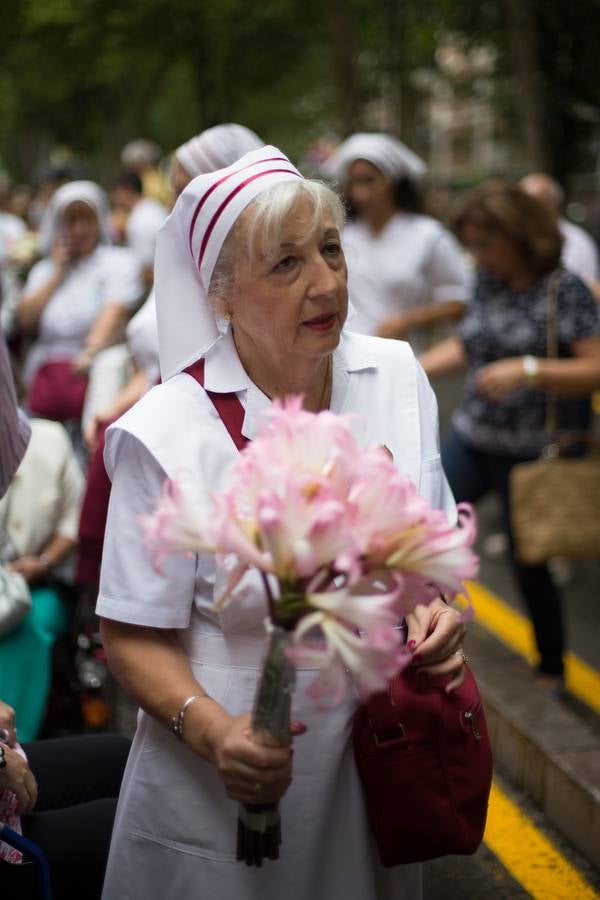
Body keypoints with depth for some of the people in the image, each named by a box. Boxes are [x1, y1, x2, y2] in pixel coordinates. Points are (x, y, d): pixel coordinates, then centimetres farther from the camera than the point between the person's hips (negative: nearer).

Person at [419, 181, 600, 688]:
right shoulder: (488, 283, 6)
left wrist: (528, 370, -28)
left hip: (534, 451, -6)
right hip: (471, 438, 6)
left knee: (529, 563, 5)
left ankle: (551, 671, 27)